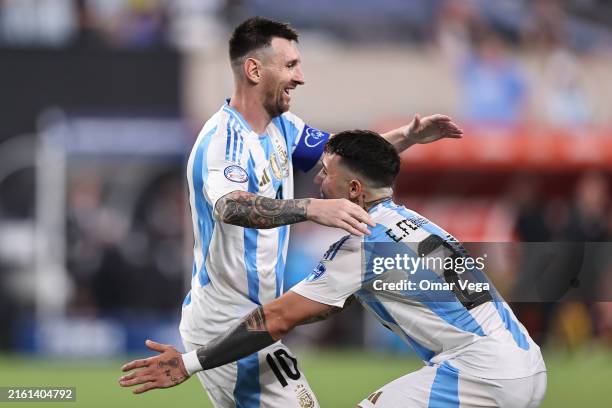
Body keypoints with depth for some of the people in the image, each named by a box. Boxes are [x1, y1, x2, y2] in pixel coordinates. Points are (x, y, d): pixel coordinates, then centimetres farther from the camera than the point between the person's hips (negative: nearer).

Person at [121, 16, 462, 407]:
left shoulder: (281, 126, 7)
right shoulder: (224, 140, -22)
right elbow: (231, 207, -42)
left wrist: (407, 137, 3)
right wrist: (312, 208, -55)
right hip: (231, 330, -10)